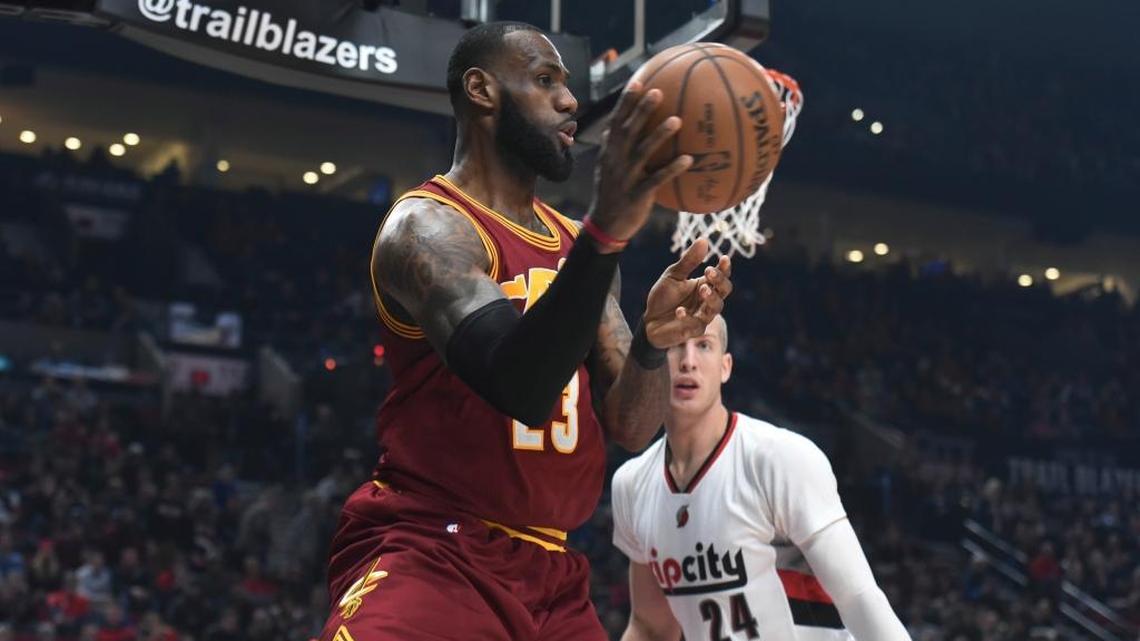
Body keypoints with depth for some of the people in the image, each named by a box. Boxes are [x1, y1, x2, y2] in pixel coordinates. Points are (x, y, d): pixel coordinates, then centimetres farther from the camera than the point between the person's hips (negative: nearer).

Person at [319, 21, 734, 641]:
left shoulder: (575, 243, 14)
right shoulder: (428, 225, -10)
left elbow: (629, 427, 9)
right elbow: (520, 387, -27)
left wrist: (653, 340, -12)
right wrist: (605, 229, -38)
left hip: (549, 572, 8)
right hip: (428, 555, -7)